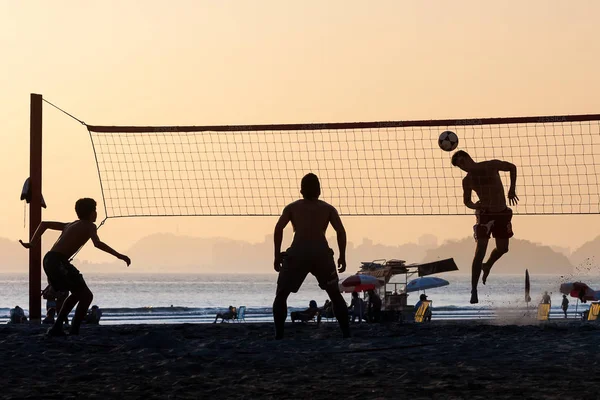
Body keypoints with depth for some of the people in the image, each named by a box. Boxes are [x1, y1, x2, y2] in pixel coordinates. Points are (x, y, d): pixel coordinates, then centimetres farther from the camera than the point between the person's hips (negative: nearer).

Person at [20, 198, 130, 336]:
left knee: (78, 293, 25)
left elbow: (44, 224, 29)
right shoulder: (89, 226, 3)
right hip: (59, 261, -8)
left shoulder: (71, 225, 27)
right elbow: (97, 243, -17)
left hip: (48, 260, 8)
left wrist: (31, 243, 28)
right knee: (87, 295, -3)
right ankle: (74, 331, -11)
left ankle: (56, 328, 21)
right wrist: (118, 255, -15)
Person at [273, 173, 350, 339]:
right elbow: (341, 230, 7)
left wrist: (277, 255, 7)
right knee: (335, 295, 17)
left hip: (297, 253, -1)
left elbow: (278, 228, 4)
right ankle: (347, 334, 10)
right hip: (321, 252, 1)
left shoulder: (292, 207, 18)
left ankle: (279, 335, 1)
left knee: (281, 295, 12)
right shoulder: (328, 208, 19)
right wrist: (342, 257, 10)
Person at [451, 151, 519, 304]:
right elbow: (466, 200, 10)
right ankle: (474, 290, -14)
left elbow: (512, 167, 9)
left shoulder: (492, 165, -5)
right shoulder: (467, 181, -2)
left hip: (502, 213, 2)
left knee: (502, 249, 8)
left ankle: (487, 266, 42)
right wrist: (474, 205, -14)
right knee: (480, 249, -13)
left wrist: (512, 189, 0)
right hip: (485, 214, -2)